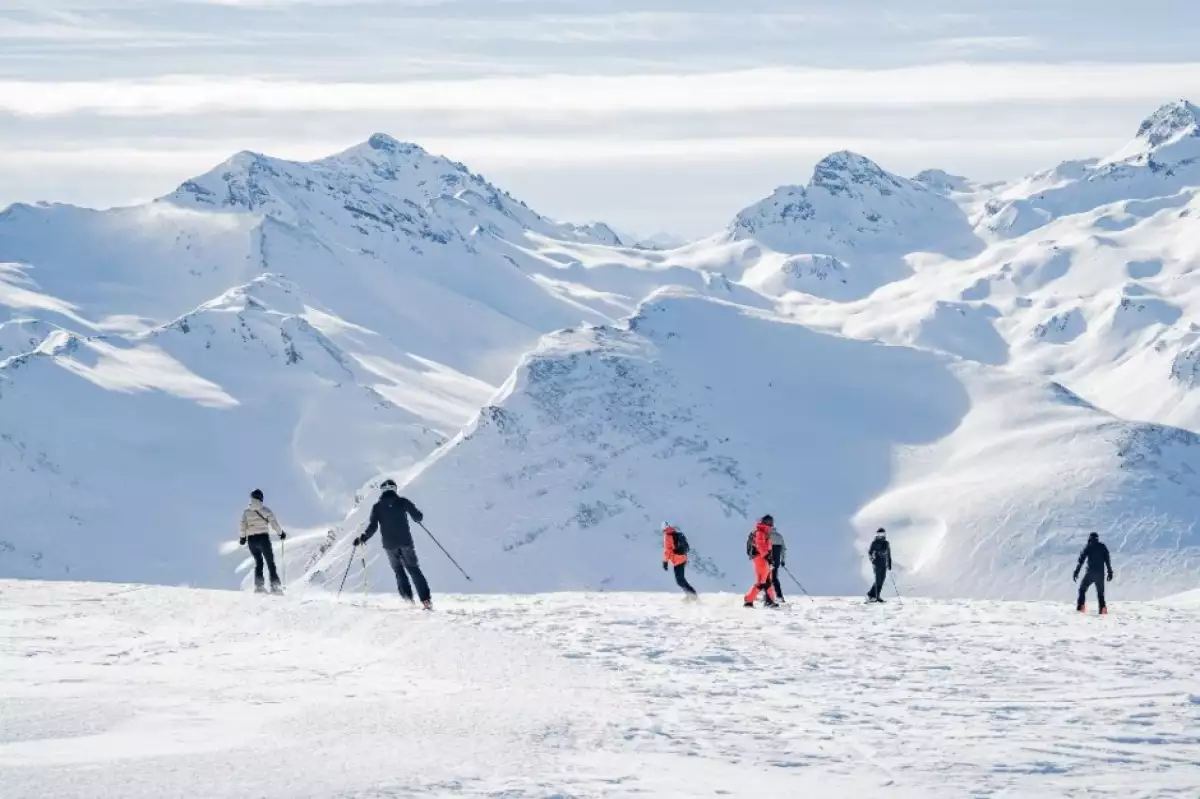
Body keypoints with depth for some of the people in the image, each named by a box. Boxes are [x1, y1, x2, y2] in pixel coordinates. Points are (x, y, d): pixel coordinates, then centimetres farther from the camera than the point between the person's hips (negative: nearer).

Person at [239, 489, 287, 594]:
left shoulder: (246, 512, 4)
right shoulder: (265, 510, -3)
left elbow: (242, 525, -2)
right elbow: (274, 523, -5)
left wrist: (242, 537, 10)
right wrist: (281, 533, 10)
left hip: (251, 539, 3)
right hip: (263, 538, -3)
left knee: (258, 562, 18)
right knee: (270, 562, 4)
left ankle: (258, 586, 8)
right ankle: (274, 586, -3)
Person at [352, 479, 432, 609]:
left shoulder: (377, 507, 0)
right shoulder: (403, 502, 0)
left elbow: (372, 526, -6)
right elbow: (418, 517, 1)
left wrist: (363, 538, 7)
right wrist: (418, 515, 24)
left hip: (390, 545, 0)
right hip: (406, 542, 0)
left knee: (399, 571, 18)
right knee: (414, 569, 7)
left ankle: (408, 598, 3)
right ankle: (426, 600, -5)